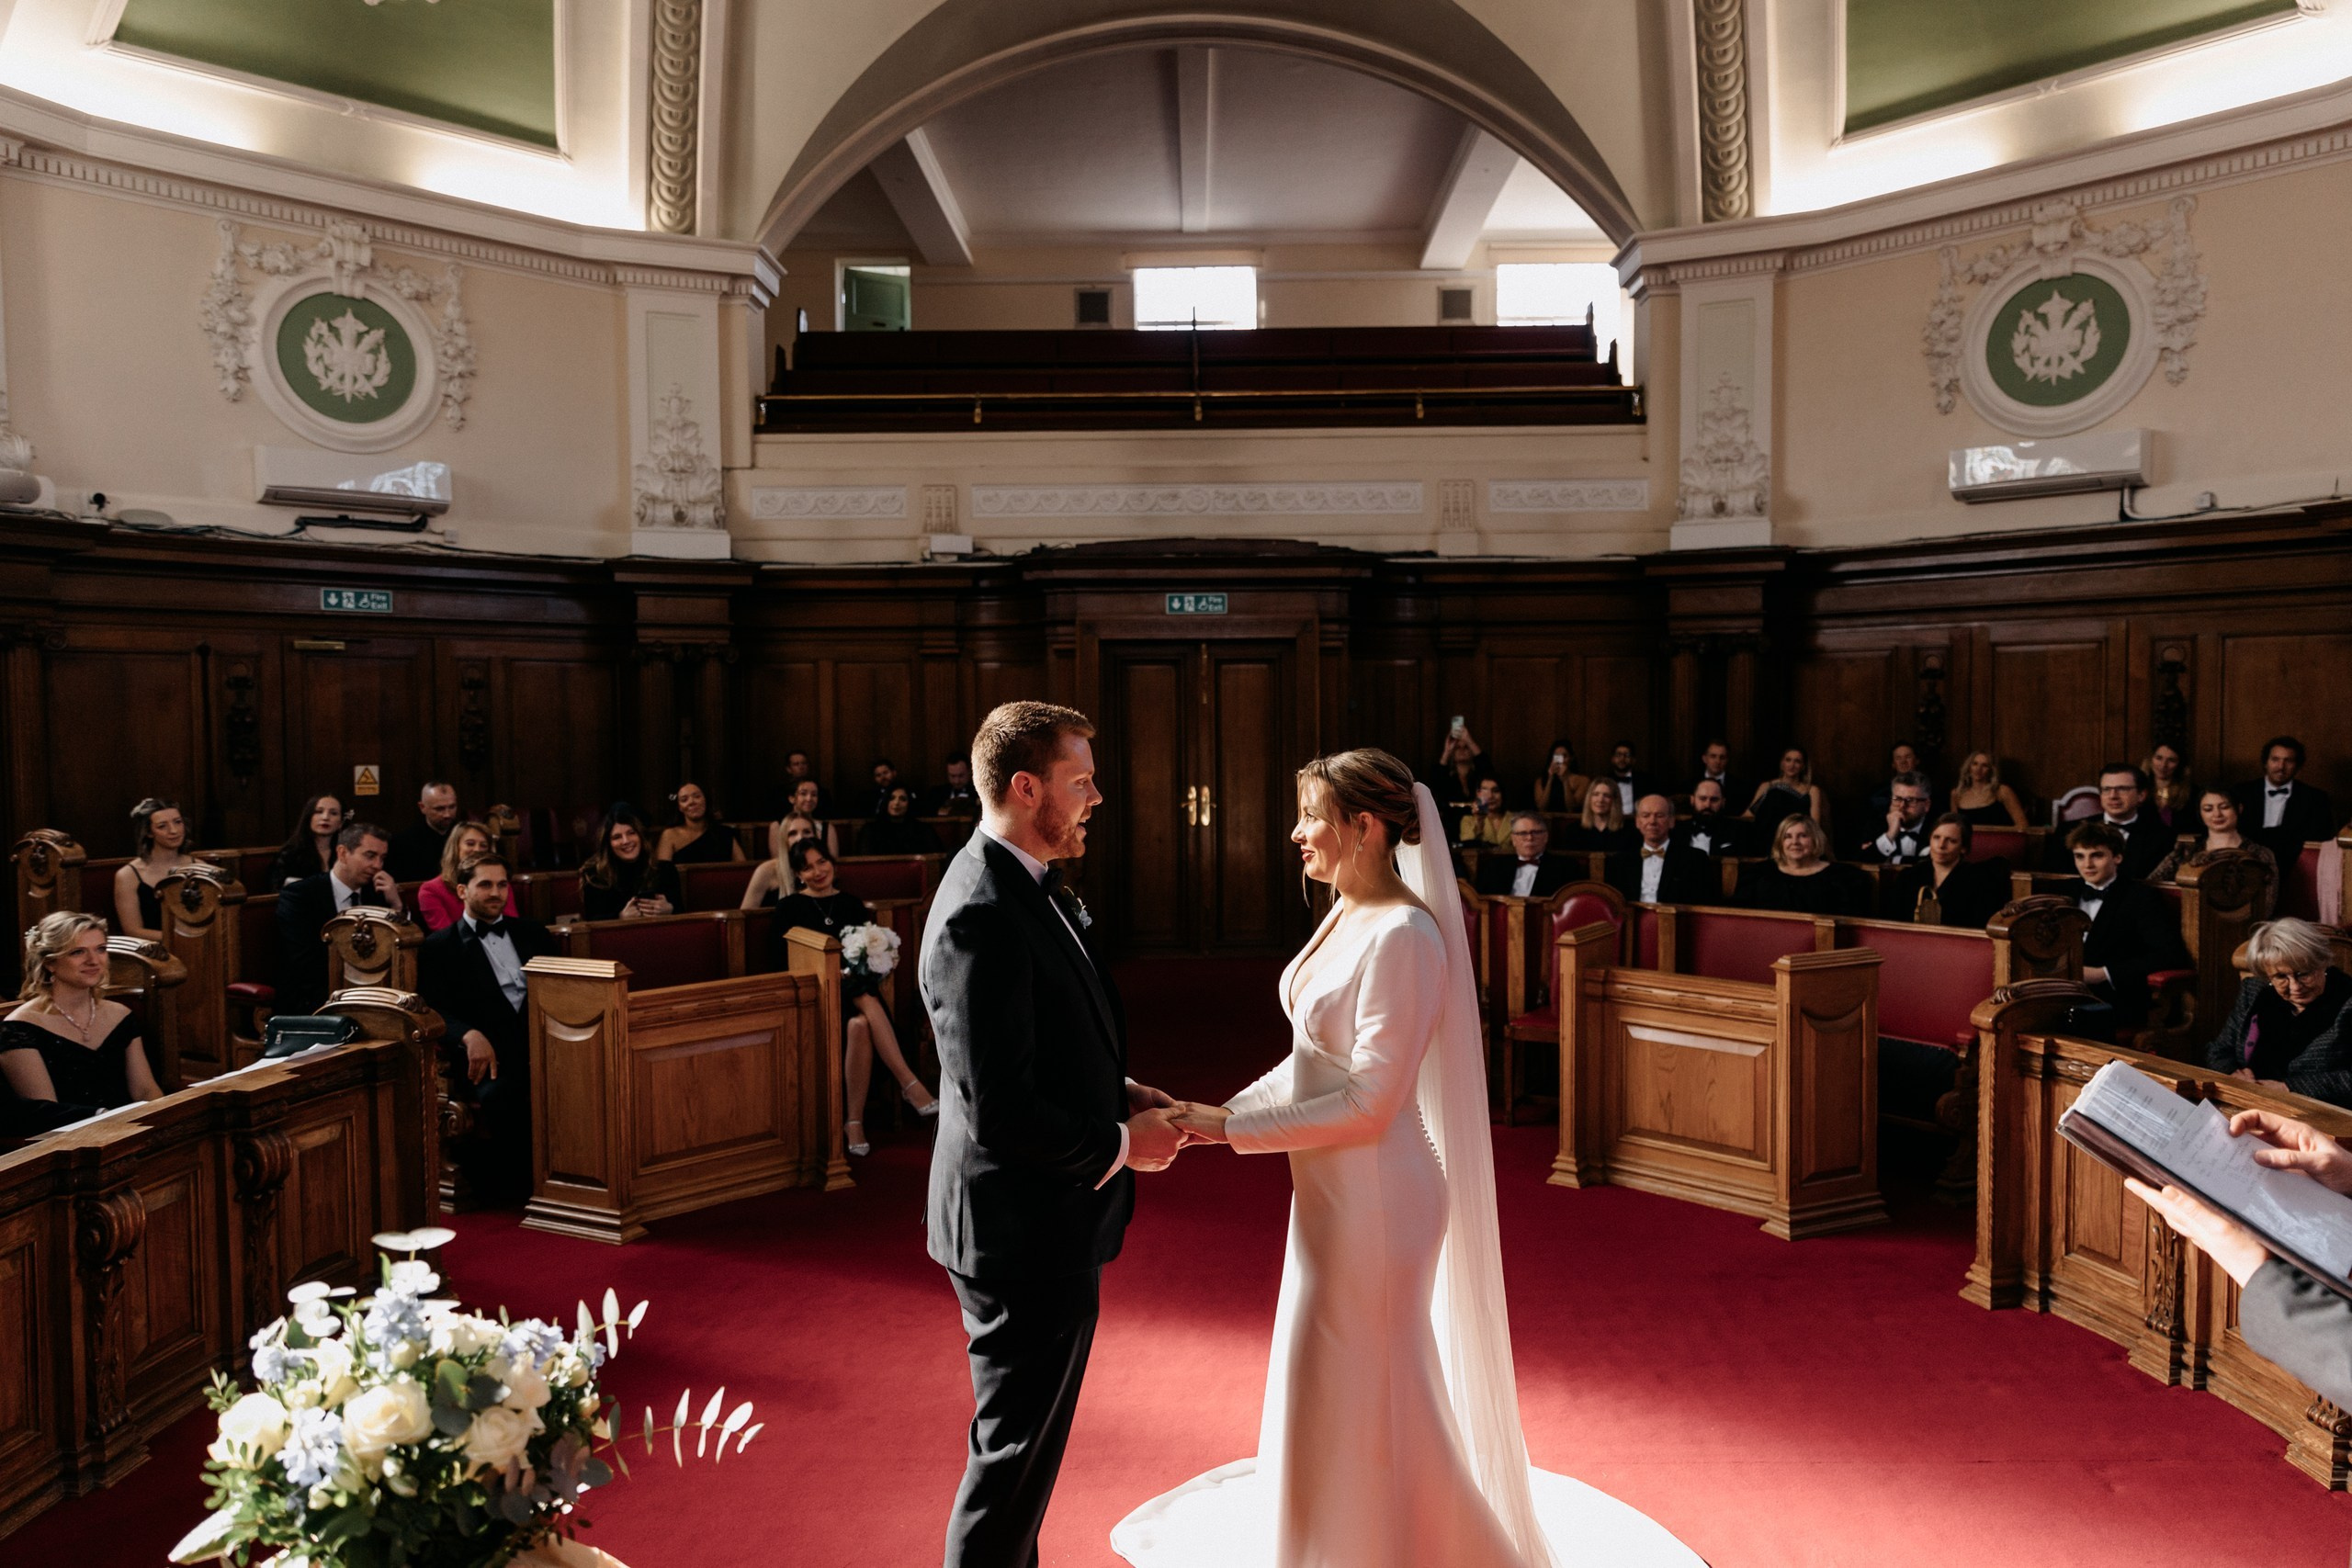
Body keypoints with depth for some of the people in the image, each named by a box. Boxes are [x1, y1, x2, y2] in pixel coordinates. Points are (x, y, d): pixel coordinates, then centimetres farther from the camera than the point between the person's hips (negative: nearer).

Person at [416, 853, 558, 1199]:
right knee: (499, 1095, -38)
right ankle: (516, 1187, -15)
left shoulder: (533, 933, 25)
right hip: (491, 1053, -3)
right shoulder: (439, 946, 15)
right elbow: (433, 1011, 3)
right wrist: (469, 1035, -18)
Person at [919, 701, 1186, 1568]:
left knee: (1022, 1441, 25)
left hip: (1047, 1215, 10)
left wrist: (1120, 1091, 4)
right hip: (1024, 1233, -10)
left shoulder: (1024, 886, 6)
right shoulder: (982, 915, -26)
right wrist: (1120, 1144, -16)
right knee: (1015, 1453, 8)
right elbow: (1001, 1113, -28)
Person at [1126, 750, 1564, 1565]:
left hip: (1375, 1194, -9)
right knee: (1333, 1387, 24)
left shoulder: (1404, 937, -23)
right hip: (1333, 1189, 9)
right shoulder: (1347, 916, 5)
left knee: (1362, 1395, 9)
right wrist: (1226, 1111, 0)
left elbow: (1369, 1102, -23)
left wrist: (1231, 1127, -19)